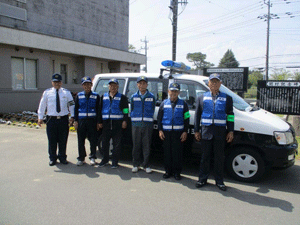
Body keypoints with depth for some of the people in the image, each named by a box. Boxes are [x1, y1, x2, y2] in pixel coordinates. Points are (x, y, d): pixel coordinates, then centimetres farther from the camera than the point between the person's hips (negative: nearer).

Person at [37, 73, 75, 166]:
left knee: (63, 140, 7)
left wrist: (72, 116, 0)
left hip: (64, 119, 0)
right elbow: (42, 105, 9)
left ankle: (62, 157, 23)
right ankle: (52, 158, 20)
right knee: (52, 141, 5)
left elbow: (71, 105, 7)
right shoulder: (47, 92, 6)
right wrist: (40, 118, 5)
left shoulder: (67, 92, 6)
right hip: (51, 119, 0)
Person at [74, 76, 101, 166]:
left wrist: (98, 122, -1)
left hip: (92, 120, -1)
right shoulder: (79, 95, 10)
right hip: (81, 120, 2)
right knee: (81, 140, 5)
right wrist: (75, 121, 2)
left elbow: (98, 110, 4)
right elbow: (76, 109, 10)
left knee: (93, 140, 2)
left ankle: (92, 158, 14)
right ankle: (81, 158, 16)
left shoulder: (96, 96, 5)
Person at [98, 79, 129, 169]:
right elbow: (100, 109, 18)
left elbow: (125, 110, 1)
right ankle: (105, 160, 25)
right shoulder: (104, 97, 16)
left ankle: (115, 162, 12)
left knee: (117, 143, 1)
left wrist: (125, 121, -8)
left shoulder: (122, 97, 5)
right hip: (106, 123, 4)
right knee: (105, 142, 9)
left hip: (117, 123, -3)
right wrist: (100, 122, 12)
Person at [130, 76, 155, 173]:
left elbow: (152, 110, 10)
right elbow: (132, 111, 13)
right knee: (136, 145, 5)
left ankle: (146, 165, 13)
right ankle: (136, 164, 17)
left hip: (148, 125, -1)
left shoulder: (151, 97, 7)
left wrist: (148, 120, 4)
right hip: (136, 125, 1)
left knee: (146, 146, 2)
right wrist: (134, 121, 8)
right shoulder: (133, 97, 9)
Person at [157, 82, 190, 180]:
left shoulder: (183, 104, 6)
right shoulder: (164, 103, 10)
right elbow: (159, 118, 10)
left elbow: (186, 119, 5)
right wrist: (160, 130, 1)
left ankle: (177, 172, 15)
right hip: (166, 132, 2)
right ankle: (168, 171, 20)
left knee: (177, 153, 2)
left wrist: (185, 132, -3)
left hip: (178, 132, -1)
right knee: (167, 152, 7)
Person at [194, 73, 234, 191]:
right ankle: (203, 179, 21)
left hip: (220, 132, 0)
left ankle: (219, 181, 20)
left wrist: (230, 131, 3)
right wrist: (197, 131, 4)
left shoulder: (227, 98, 9)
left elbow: (230, 116, 8)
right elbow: (197, 115, 9)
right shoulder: (202, 98, 10)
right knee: (205, 156, 8)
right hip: (206, 131, 0)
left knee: (219, 158, 7)